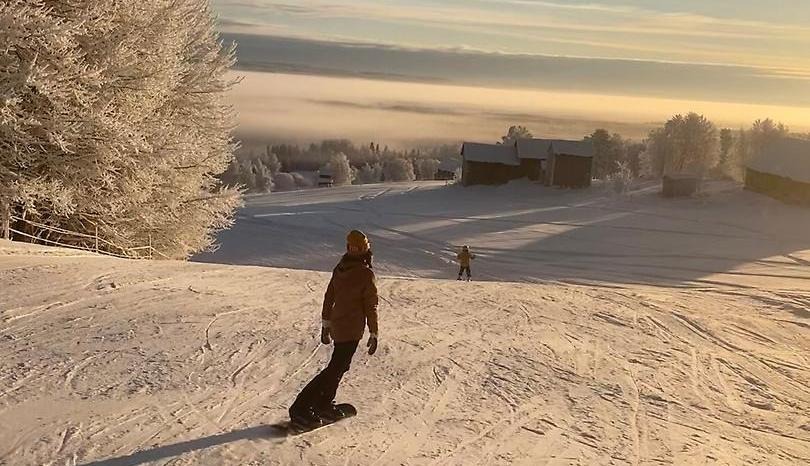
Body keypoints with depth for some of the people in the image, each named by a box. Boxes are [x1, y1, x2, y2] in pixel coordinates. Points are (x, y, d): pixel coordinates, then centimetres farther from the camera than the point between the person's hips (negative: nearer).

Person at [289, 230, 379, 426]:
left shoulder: (339, 268, 5)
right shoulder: (366, 274, -16)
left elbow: (328, 297, 13)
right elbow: (371, 307, -12)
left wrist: (326, 324, 23)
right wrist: (374, 334, -4)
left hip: (337, 325, 7)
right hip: (352, 330, -7)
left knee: (340, 366, 20)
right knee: (334, 369, -2)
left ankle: (324, 404, 27)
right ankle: (301, 408, -5)